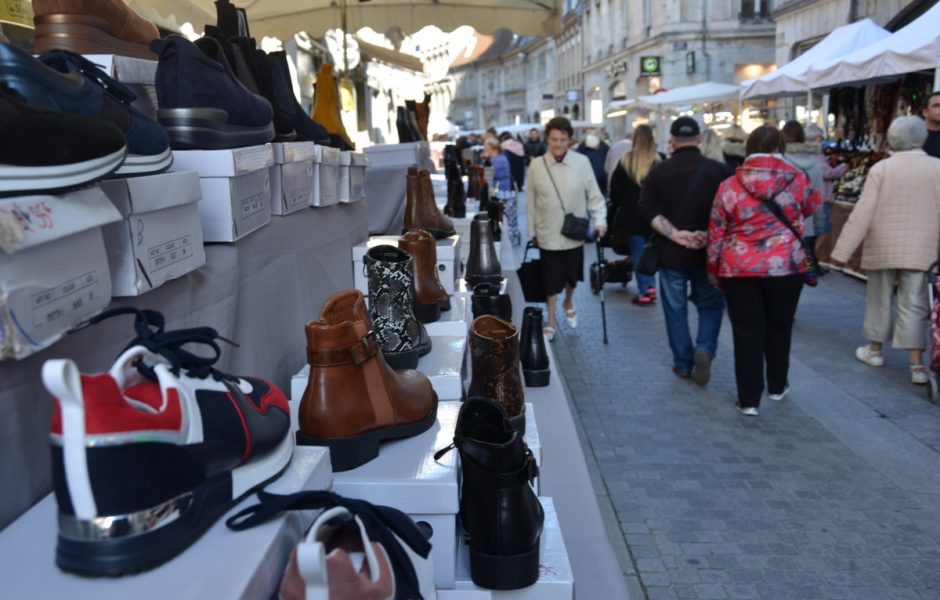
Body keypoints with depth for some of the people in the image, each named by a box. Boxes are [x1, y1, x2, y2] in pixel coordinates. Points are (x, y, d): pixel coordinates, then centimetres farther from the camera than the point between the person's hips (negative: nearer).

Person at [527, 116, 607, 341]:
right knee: (551, 279, 6)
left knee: (572, 275, 17)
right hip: (548, 234, -1)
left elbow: (594, 194, -1)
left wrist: (600, 220, -12)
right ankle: (551, 321, 23)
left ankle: (569, 303, 47)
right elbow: (531, 202, 1)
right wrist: (532, 231, 4)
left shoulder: (582, 162, -8)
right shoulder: (536, 165, -7)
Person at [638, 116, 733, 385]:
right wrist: (710, 235, -14)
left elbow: (648, 210, -10)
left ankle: (683, 363, 17)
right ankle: (704, 348, -5)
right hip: (708, 253, 0)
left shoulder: (658, 171, -1)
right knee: (710, 305, 15)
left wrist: (674, 234, -16)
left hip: (670, 252, 1)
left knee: (675, 309, 11)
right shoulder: (719, 170, -4)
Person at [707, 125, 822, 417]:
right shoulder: (797, 180, -3)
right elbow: (814, 206, 19)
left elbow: (716, 235, 0)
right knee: (779, 329, 19)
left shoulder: (729, 186, -4)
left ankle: (749, 399, 10)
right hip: (786, 266, 1)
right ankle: (777, 386, 35)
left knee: (747, 334, 7)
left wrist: (714, 271, 11)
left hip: (740, 270, -1)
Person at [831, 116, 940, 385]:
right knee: (914, 304, 4)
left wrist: (842, 250, -8)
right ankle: (917, 365, 1)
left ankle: (875, 349, 28)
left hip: (883, 248, -1)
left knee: (879, 299, 14)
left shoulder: (881, 168, -7)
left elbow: (862, 214, -11)